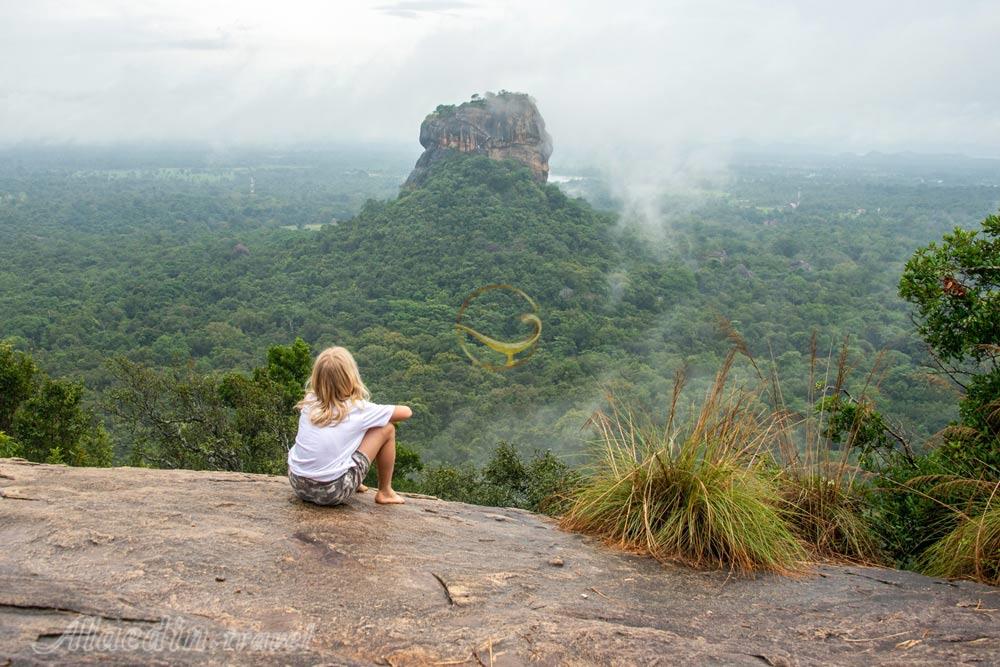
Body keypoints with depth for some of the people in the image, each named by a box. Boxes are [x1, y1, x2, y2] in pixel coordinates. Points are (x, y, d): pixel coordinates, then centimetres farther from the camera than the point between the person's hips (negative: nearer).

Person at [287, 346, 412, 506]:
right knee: (386, 429, 6)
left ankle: (355, 484, 36)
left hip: (298, 485, 6)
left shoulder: (309, 402, 4)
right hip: (332, 493, -5)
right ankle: (385, 492, 19)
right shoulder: (359, 409, -6)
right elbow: (406, 412, 4)